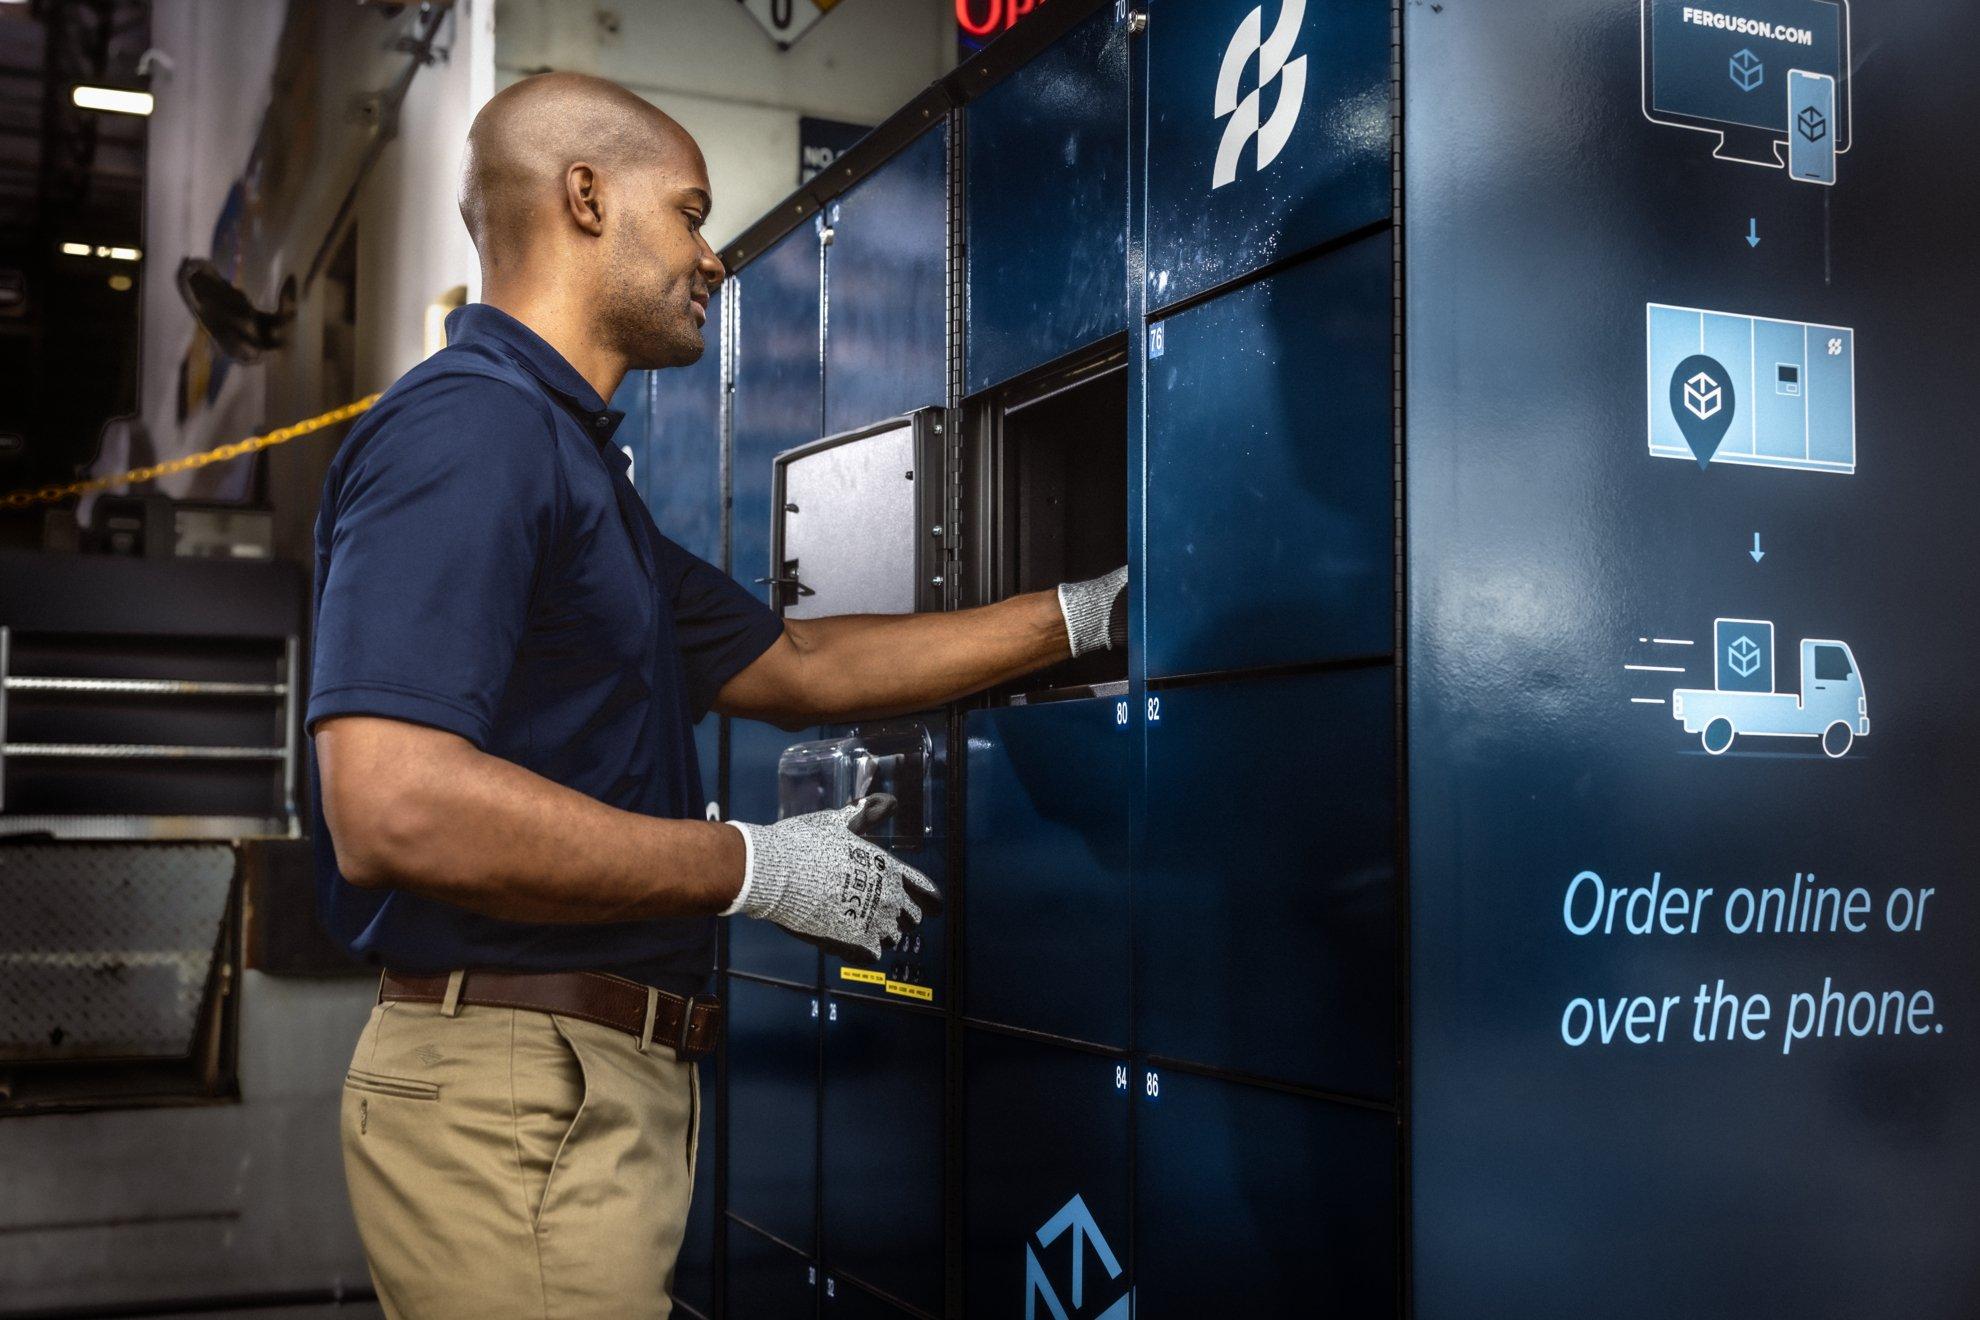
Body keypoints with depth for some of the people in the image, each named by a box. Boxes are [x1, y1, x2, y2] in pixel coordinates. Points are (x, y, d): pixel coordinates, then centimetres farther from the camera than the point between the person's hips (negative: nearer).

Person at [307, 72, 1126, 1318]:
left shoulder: (570, 456, 18)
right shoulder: (466, 430, -15)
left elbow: (797, 666, 22)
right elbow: (394, 809, -27)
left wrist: (1081, 612, 21)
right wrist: (756, 866, -18)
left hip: (607, 1076, 10)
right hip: (516, 1082, -10)